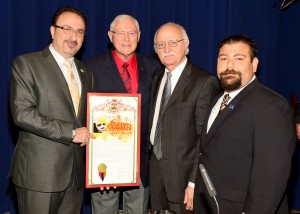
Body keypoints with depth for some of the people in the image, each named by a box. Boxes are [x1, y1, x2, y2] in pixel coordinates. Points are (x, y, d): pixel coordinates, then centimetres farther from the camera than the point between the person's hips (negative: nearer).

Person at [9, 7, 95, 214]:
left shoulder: (86, 72, 13)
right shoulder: (25, 64, -5)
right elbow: (22, 113, -16)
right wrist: (70, 132, -17)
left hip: (76, 173, 5)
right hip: (39, 173, -5)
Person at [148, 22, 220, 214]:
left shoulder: (205, 82, -13)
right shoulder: (157, 79, 11)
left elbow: (205, 137, -16)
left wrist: (195, 183, -18)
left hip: (184, 174, -6)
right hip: (156, 171, 6)